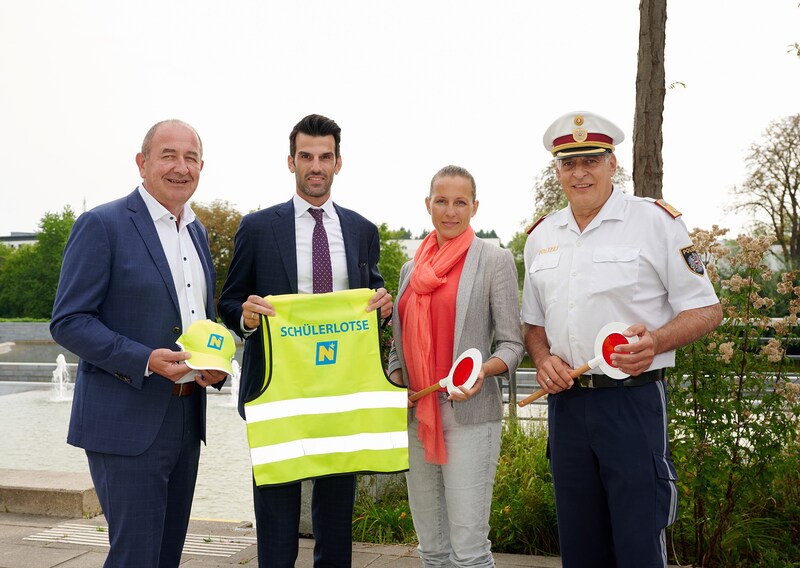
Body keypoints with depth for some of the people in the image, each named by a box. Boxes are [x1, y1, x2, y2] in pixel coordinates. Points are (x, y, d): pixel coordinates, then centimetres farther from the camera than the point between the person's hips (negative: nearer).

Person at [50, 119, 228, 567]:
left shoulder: (197, 232, 14)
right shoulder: (102, 225, -9)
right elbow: (69, 322, -12)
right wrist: (146, 360, -23)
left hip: (187, 417, 7)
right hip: (128, 422, -7)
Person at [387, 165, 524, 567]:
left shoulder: (494, 260, -1)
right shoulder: (412, 269, 15)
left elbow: (513, 344, -3)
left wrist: (483, 370, -23)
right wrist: (395, 382, 0)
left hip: (468, 417, -5)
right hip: (417, 416, 6)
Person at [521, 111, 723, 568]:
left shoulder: (656, 221, -4)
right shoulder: (542, 235, 11)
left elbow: (707, 310, -4)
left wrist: (656, 342, -23)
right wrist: (543, 358, -2)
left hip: (634, 400, -5)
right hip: (566, 401, 5)